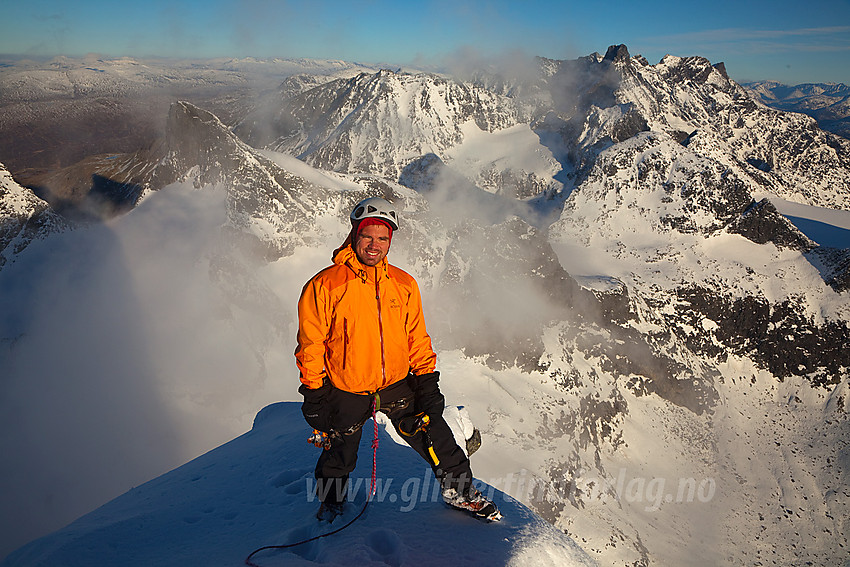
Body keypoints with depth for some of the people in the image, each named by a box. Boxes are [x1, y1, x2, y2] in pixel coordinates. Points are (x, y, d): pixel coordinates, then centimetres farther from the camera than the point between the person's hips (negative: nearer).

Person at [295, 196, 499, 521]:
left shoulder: (404, 284, -2)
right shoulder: (324, 286, -14)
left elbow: (417, 338, 6)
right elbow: (310, 344, -8)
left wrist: (427, 381, 1)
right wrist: (313, 394, -7)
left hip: (398, 384, 3)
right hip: (346, 393, -2)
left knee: (436, 437, 8)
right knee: (339, 457, 16)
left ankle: (458, 490, 33)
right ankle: (330, 502, 46)